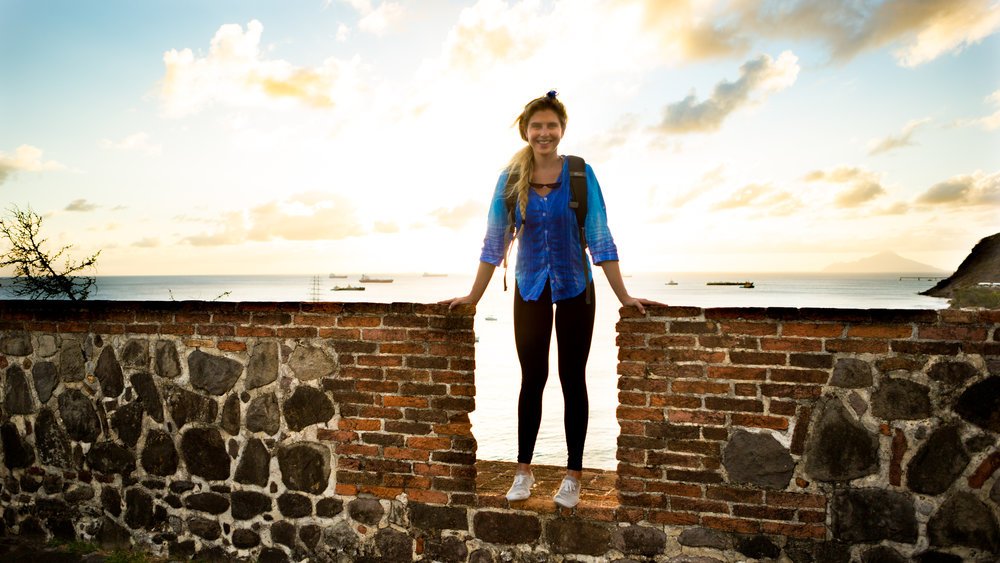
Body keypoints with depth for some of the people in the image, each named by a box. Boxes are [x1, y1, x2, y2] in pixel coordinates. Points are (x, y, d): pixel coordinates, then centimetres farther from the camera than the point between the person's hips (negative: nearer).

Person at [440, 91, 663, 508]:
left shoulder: (580, 175, -5)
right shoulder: (511, 180, -1)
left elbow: (599, 239, -4)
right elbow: (494, 242, 4)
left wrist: (624, 297, -6)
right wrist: (473, 297, 5)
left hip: (575, 287, -1)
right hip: (530, 289, 1)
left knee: (572, 379, 5)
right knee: (532, 378, 7)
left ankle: (573, 476, 18)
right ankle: (523, 471, 20)